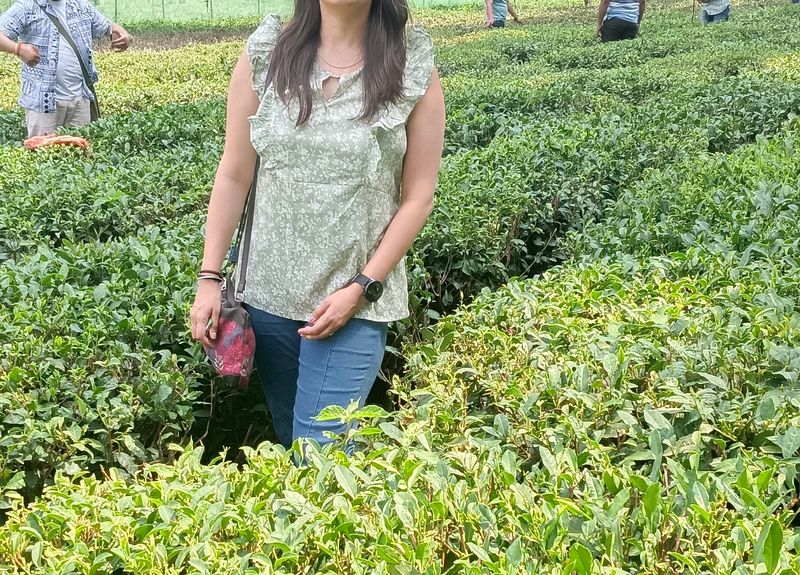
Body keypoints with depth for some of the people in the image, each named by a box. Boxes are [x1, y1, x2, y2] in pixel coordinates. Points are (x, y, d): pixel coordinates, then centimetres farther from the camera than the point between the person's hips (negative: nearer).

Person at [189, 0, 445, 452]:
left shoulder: (413, 67, -7)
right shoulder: (266, 54, -1)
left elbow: (418, 198, -5)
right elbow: (234, 176, 3)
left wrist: (360, 288, -11)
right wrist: (209, 277, 0)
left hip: (356, 299, -3)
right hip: (268, 292, 3)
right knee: (287, 440, 16)